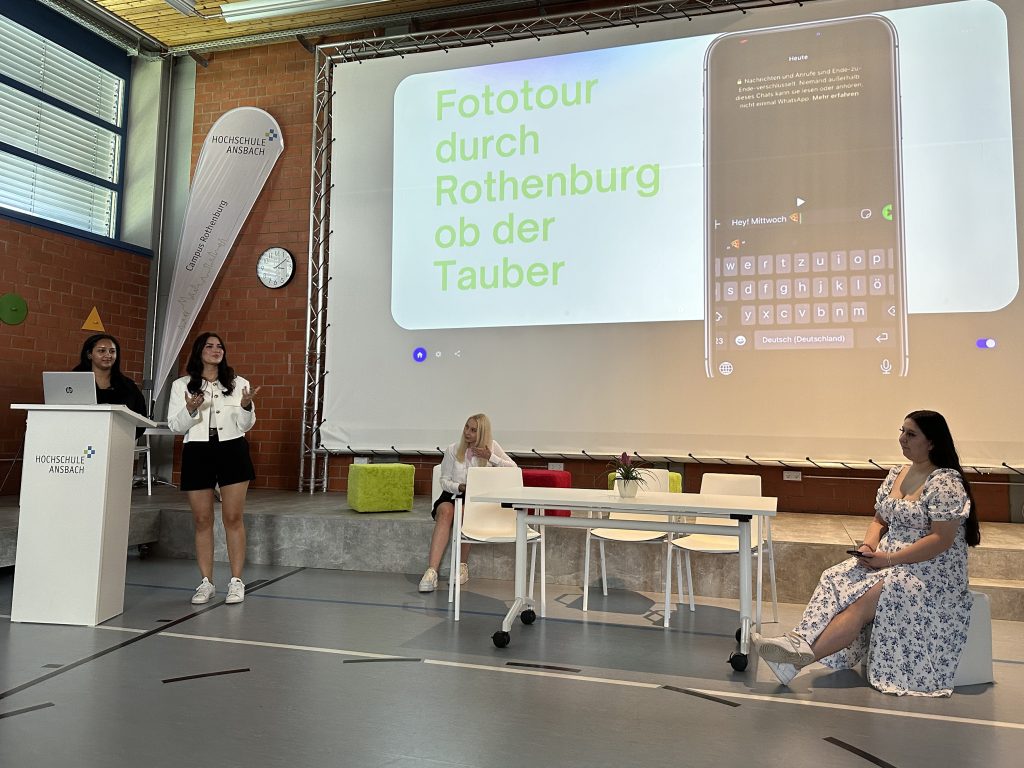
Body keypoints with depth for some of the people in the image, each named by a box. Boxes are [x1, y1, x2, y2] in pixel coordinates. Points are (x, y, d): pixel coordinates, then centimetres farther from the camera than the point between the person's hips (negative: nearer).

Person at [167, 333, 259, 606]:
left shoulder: (238, 384, 6)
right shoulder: (181, 385, 5)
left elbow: (246, 425, 6)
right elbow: (175, 427, 2)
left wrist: (246, 407, -14)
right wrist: (190, 410, -17)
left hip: (233, 451, 0)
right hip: (197, 453, 0)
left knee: (233, 518, -1)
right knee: (202, 520, 5)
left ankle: (236, 581, 6)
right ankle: (206, 583, 15)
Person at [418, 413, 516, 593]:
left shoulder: (491, 446, 5)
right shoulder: (453, 450, 4)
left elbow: (513, 468, 1)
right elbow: (444, 480, 7)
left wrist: (491, 457, -11)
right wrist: (459, 487, -14)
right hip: (452, 494, 1)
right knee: (445, 512, -33)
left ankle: (463, 567, -19)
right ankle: (431, 572, -40)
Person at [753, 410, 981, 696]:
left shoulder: (946, 482, -13)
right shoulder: (896, 474, 11)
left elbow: (942, 540, -20)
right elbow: (880, 521, 17)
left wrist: (888, 559, -20)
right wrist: (868, 547, -5)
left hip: (931, 571, -7)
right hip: (887, 561, 7)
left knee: (866, 599, -28)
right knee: (835, 579, -18)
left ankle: (802, 655, -35)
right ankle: (799, 642, -34)